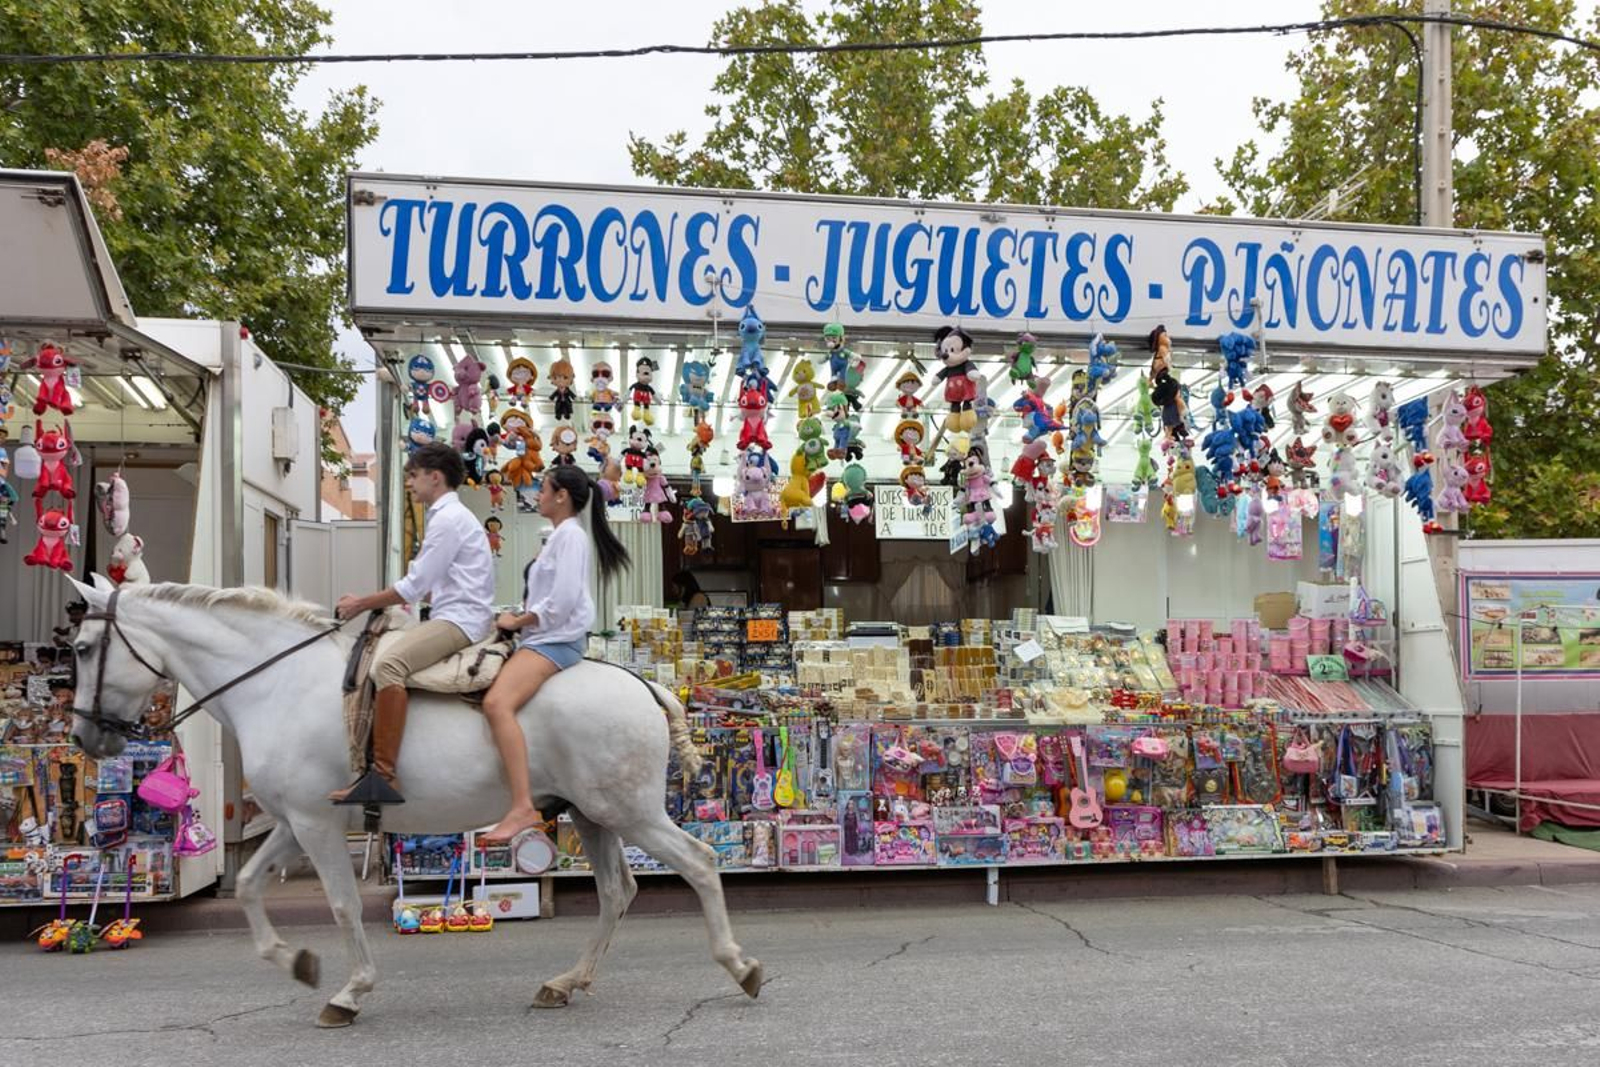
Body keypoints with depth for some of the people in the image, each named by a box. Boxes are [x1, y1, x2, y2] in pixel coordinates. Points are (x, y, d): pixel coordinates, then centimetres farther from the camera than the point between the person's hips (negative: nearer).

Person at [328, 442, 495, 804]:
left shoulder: (448, 519, -11)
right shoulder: (450, 515, 22)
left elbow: (414, 587, -14)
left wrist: (361, 604, -4)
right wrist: (382, 603, 18)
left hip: (461, 620, -12)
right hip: (453, 615, 12)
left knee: (388, 664, -30)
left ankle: (382, 777, -35)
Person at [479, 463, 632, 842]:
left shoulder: (570, 533, -8)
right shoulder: (560, 535, 23)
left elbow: (561, 601, -18)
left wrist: (518, 622, -8)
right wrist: (518, 618, 11)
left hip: (556, 640, -12)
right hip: (542, 638, 12)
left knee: (496, 703, -30)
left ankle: (523, 808, -37)